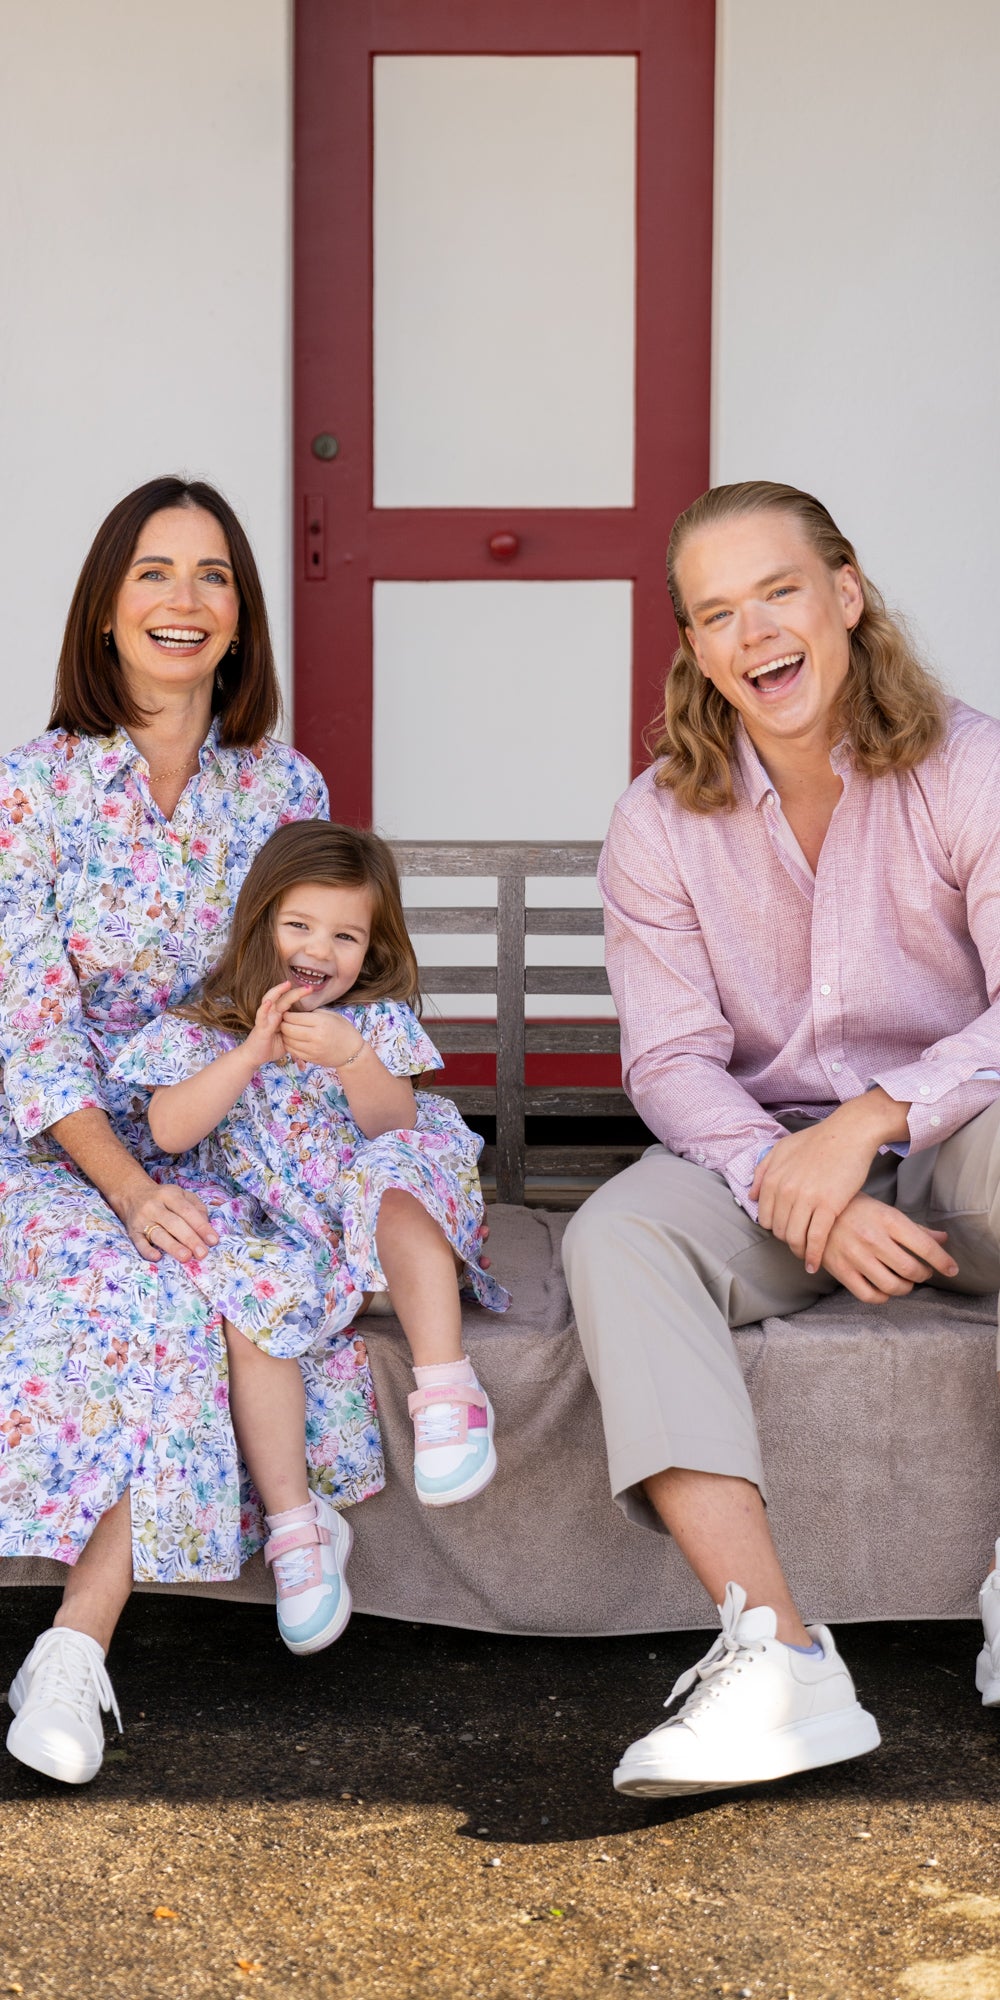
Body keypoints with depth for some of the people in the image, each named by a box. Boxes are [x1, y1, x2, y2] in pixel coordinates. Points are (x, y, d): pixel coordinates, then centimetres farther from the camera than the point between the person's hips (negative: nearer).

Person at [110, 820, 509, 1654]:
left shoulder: (377, 1017, 5)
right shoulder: (209, 1024, 4)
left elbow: (395, 1125, -7)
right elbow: (170, 1130, -10)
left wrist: (352, 1058, -27)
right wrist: (253, 1049, -19)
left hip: (367, 1214, 0)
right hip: (269, 1225, 0)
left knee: (398, 1184, -34)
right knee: (245, 1309, -30)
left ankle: (448, 1394, -38)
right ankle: (295, 1523, -24)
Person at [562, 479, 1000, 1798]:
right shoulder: (662, 820, 0)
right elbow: (671, 1060, -7)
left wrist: (869, 1122, -30)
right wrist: (807, 1201, -25)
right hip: (763, 1151, 2)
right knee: (615, 1235, -28)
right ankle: (773, 1650, -40)